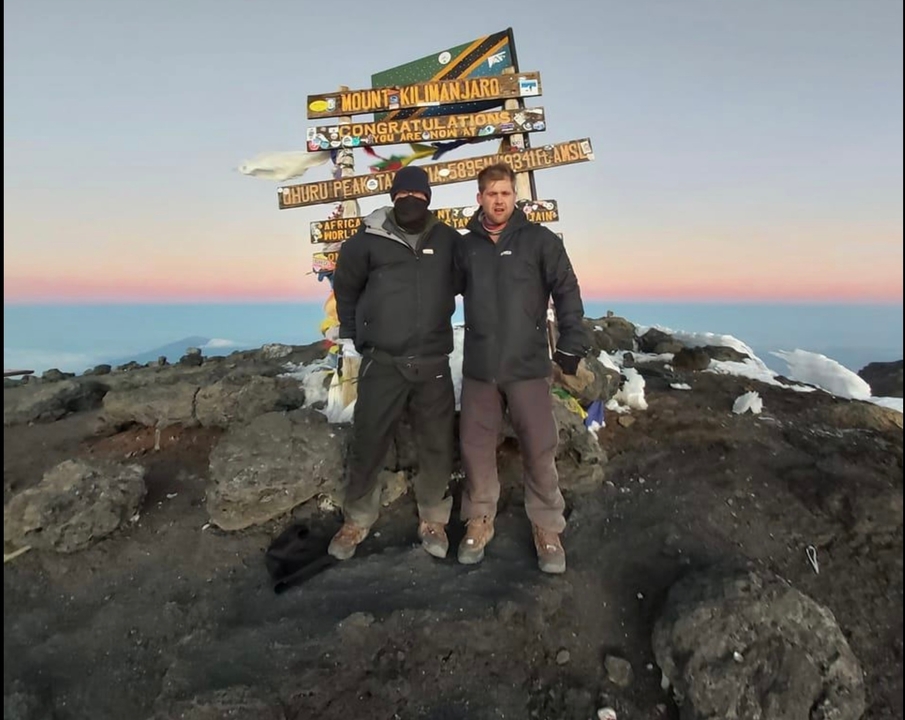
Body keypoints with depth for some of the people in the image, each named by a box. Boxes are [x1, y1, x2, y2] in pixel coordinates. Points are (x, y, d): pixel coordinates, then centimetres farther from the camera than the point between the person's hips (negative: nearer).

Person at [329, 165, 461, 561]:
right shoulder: (369, 239, -2)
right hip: (382, 361, -1)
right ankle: (356, 521, 25)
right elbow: (345, 286, 13)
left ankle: (433, 520, 26)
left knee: (437, 445, 8)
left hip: (433, 362, 2)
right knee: (367, 443, 6)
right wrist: (349, 334, 14)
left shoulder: (448, 239, 2)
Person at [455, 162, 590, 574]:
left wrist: (571, 344, -10)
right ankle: (479, 520, 27)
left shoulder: (539, 239, 0)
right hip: (478, 367, 3)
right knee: (475, 447, 9)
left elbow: (566, 291, -3)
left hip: (528, 366, -2)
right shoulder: (466, 246, 8)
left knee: (539, 449, 3)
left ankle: (547, 528, 19)